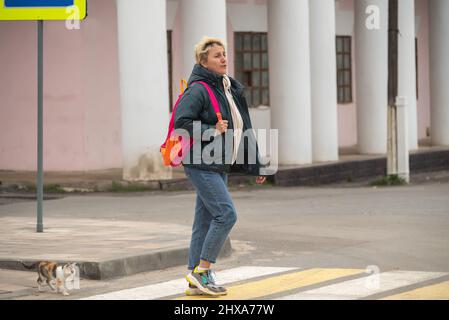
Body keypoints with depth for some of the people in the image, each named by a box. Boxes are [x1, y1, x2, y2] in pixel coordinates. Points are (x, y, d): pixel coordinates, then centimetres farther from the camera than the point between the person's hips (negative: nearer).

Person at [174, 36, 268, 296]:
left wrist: (256, 166, 19)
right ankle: (202, 270, -5)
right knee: (226, 214, -14)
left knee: (206, 221, 9)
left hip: (220, 166, 9)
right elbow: (181, 122, -22)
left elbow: (244, 129, 20)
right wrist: (212, 131, -20)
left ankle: (197, 281, 13)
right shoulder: (198, 90, -12)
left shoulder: (232, 90, 15)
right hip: (201, 165, -9)